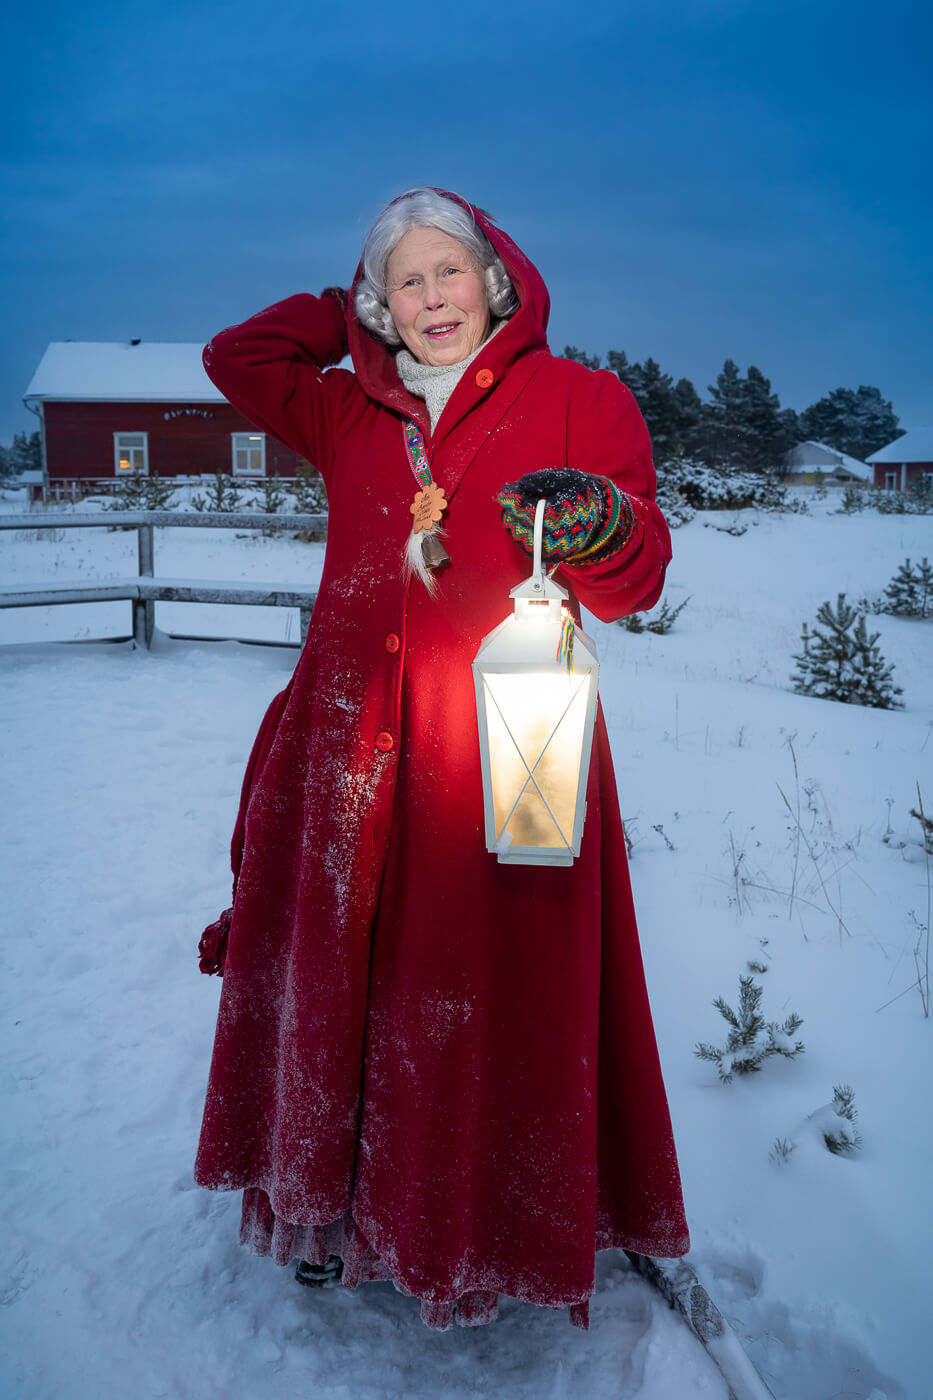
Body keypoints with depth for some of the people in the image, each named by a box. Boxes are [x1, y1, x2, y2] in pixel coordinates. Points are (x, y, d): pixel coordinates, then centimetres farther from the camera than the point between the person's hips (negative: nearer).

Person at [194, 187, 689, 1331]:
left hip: (508, 760, -3)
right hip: (352, 753, 4)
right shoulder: (350, 411, 16)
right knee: (340, 976, 10)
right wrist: (352, 316, 21)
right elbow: (234, 358, 25)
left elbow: (635, 583, -4)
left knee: (490, 999, 0)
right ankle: (333, 1203, 30)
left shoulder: (578, 398, 4)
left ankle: (493, 1236, 21)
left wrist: (597, 525, -26)